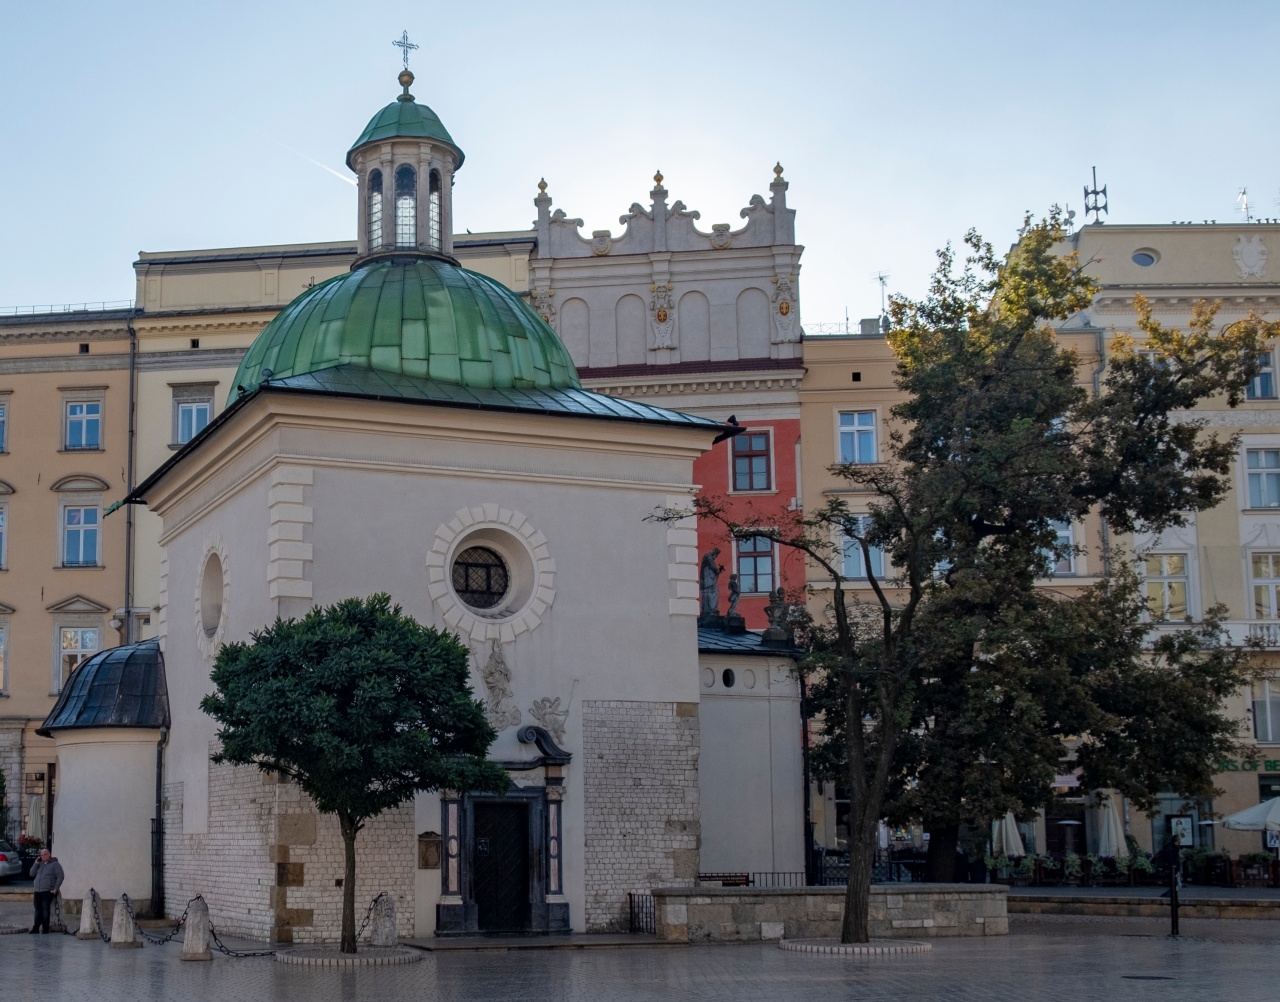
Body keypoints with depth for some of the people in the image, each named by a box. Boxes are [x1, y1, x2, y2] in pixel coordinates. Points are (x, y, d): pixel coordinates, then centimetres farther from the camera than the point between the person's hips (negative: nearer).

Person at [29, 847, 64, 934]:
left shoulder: (55, 864, -1)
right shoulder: (40, 864, 19)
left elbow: (60, 876, -7)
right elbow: (32, 874, 13)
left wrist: (55, 888, -13)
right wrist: (36, 863, 1)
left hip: (48, 891, -6)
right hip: (37, 891, 6)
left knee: (45, 910, -10)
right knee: (38, 910, 6)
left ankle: (45, 928, -7)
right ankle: (36, 927, 10)